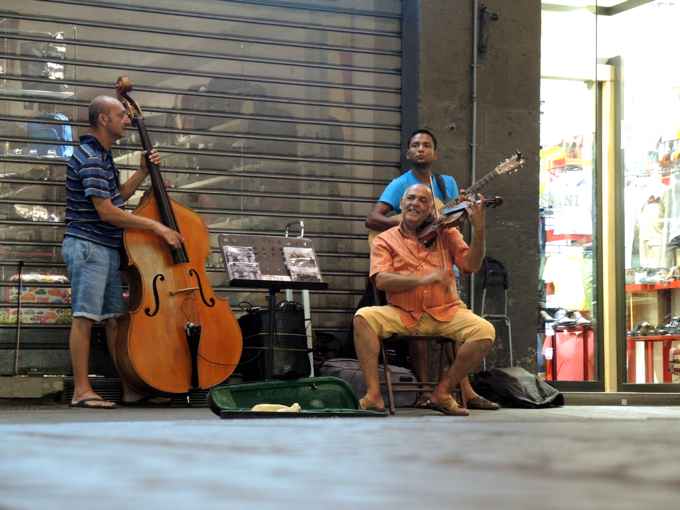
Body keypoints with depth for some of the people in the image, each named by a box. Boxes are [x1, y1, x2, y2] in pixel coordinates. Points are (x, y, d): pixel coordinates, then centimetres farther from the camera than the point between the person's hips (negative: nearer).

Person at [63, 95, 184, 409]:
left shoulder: (102, 156, 17)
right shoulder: (90, 158, -16)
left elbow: (117, 197, 26)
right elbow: (106, 211, -21)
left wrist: (143, 172, 13)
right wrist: (156, 227, -19)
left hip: (107, 249, 10)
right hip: (87, 246, -10)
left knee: (114, 318, 8)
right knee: (85, 317, -8)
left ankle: (131, 390, 10)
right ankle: (82, 391, -7)